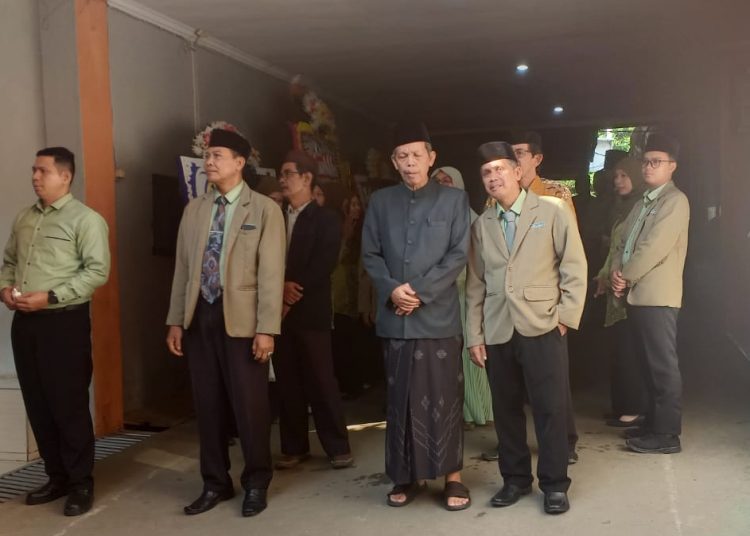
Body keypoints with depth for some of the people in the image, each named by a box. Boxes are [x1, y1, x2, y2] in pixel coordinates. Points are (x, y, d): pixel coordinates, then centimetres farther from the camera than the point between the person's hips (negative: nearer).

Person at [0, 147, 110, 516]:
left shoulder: (85, 219, -7)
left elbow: (97, 271, -15)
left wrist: (50, 297, -18)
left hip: (65, 321, -7)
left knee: (69, 405, -1)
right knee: (37, 403, 11)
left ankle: (81, 483, 13)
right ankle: (56, 477, 26)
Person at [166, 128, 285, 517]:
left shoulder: (264, 209, -2)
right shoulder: (194, 209, 12)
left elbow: (271, 273, -8)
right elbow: (183, 268, 12)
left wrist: (266, 328, -13)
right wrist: (175, 320, 7)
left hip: (241, 319, -4)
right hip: (199, 316, 4)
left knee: (249, 403, 3)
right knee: (208, 404, 10)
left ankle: (256, 484, 21)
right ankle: (215, 483, 25)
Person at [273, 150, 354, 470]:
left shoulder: (326, 220, 1)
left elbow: (323, 267, -9)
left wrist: (295, 295, -13)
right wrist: (281, 286, -11)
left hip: (311, 313, -4)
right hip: (280, 312, 4)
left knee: (321, 382, -2)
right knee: (287, 383, 6)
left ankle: (338, 447, 7)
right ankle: (294, 447, 16)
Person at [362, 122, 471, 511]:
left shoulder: (454, 199, 4)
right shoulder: (380, 201, 11)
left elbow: (459, 255, -4)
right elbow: (370, 254, 7)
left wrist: (419, 290, -12)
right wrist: (391, 289, -10)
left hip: (439, 314, -2)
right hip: (394, 317, 3)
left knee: (444, 397, 1)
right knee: (400, 397, 8)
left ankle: (452, 477, 11)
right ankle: (408, 476, 19)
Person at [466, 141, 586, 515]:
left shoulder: (553, 212, 2)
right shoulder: (481, 225, 11)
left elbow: (574, 267, 0)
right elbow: (475, 284, 9)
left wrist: (567, 316, -7)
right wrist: (474, 335, 6)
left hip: (543, 327, -3)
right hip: (497, 332, 3)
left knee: (551, 408, 0)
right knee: (505, 409, 8)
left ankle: (554, 484, 14)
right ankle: (515, 479, 23)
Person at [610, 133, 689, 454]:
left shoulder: (675, 201, -8)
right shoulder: (641, 204, 21)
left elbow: (654, 247, -17)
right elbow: (624, 243, 17)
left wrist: (626, 277, -10)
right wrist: (616, 273, -2)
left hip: (657, 296, -9)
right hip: (637, 295, 9)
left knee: (663, 365, -4)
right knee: (649, 364, 14)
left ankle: (667, 434, 1)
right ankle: (654, 423, 23)